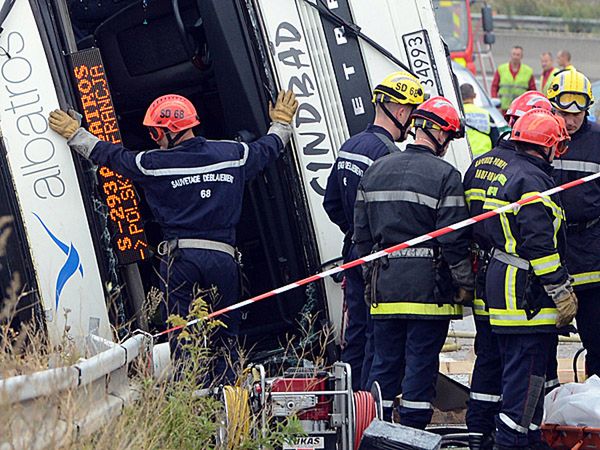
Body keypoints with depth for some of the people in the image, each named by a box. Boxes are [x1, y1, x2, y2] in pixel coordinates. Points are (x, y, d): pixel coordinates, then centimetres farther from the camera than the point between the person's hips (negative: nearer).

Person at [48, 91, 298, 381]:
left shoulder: (154, 164, -2)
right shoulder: (233, 154, 7)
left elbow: (110, 155, 12)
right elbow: (269, 148, 25)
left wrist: (74, 134, 28)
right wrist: (281, 123, 47)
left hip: (179, 256, -2)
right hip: (222, 256, 2)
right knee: (226, 335, 9)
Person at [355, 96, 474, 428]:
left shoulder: (376, 170, 10)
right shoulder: (444, 176, -8)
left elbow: (361, 234, 14)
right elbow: (454, 240, -11)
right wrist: (465, 283, -1)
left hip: (384, 285, 5)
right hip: (428, 285, -5)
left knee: (385, 363, 12)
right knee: (422, 363, 1)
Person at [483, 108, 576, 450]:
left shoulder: (507, 174, 16)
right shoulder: (532, 180, -17)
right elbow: (540, 244, -23)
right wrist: (562, 293, -18)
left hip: (503, 287, 11)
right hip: (527, 295, -11)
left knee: (519, 369, 17)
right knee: (527, 373, -7)